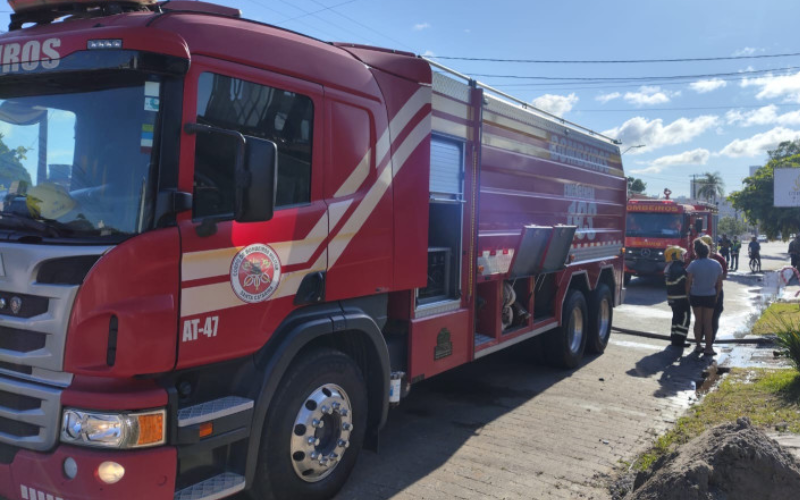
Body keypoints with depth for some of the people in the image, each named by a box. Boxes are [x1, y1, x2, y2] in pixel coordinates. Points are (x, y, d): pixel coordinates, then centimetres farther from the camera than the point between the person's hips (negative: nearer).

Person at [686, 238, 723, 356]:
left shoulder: (694, 264, -11)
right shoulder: (716, 264, -1)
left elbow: (688, 282, -11)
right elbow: (719, 284, 4)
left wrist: (688, 294, 2)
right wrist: (716, 297, 13)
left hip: (695, 296, -1)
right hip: (710, 296, 1)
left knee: (698, 321, 11)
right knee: (708, 322, 5)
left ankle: (698, 345, 17)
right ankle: (708, 348, 6)